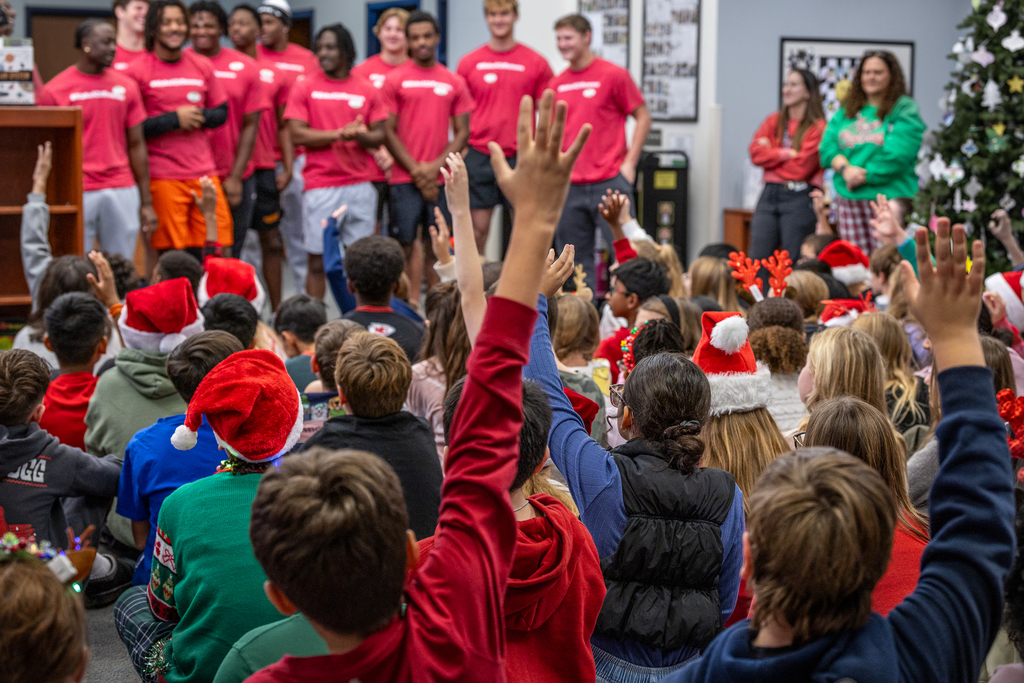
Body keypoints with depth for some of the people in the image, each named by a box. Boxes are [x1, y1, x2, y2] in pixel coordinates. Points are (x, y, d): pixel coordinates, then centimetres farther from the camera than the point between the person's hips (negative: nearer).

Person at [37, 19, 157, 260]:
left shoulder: (126, 87, 9)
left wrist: (146, 202, 9)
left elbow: (136, 145, 12)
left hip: (122, 193, 3)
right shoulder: (54, 91, -1)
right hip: (77, 194, -3)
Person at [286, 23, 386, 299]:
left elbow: (379, 135, 7)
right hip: (320, 187, -2)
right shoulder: (305, 87, 3)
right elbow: (298, 134, -5)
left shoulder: (367, 90, 9)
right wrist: (340, 134, -13)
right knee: (318, 261, -1)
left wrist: (361, 135, -15)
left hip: (360, 185, 2)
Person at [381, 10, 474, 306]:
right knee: (404, 245, -4)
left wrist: (435, 166, -6)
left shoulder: (454, 82, 9)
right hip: (404, 179, -2)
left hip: (441, 178, 2)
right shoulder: (395, 80, 4)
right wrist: (416, 171, -6)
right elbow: (388, 132, 0)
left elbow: (462, 132, 8)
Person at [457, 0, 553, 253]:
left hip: (520, 157, -1)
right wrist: (459, 155, 3)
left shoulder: (536, 63, 3)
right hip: (478, 157, 1)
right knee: (477, 228, 2)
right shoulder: (469, 63, 6)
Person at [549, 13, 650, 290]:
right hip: (569, 184, 5)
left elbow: (643, 117, -1)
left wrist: (629, 163, -7)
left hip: (609, 182, -5)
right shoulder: (557, 84, 11)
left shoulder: (613, 75, -3)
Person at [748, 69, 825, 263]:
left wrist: (771, 154, -1)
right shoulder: (773, 121, 15)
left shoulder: (817, 127, -3)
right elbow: (755, 153, 0)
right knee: (757, 259, 1)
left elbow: (802, 167, -12)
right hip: (770, 195, 5)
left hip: (799, 198, -5)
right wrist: (787, 154, -9)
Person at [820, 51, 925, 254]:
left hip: (888, 198, -5)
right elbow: (827, 147, 7)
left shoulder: (904, 111, -1)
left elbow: (896, 156, -13)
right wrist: (845, 168, -12)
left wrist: (864, 176, -12)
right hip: (848, 199, 5)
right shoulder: (847, 112, 18)